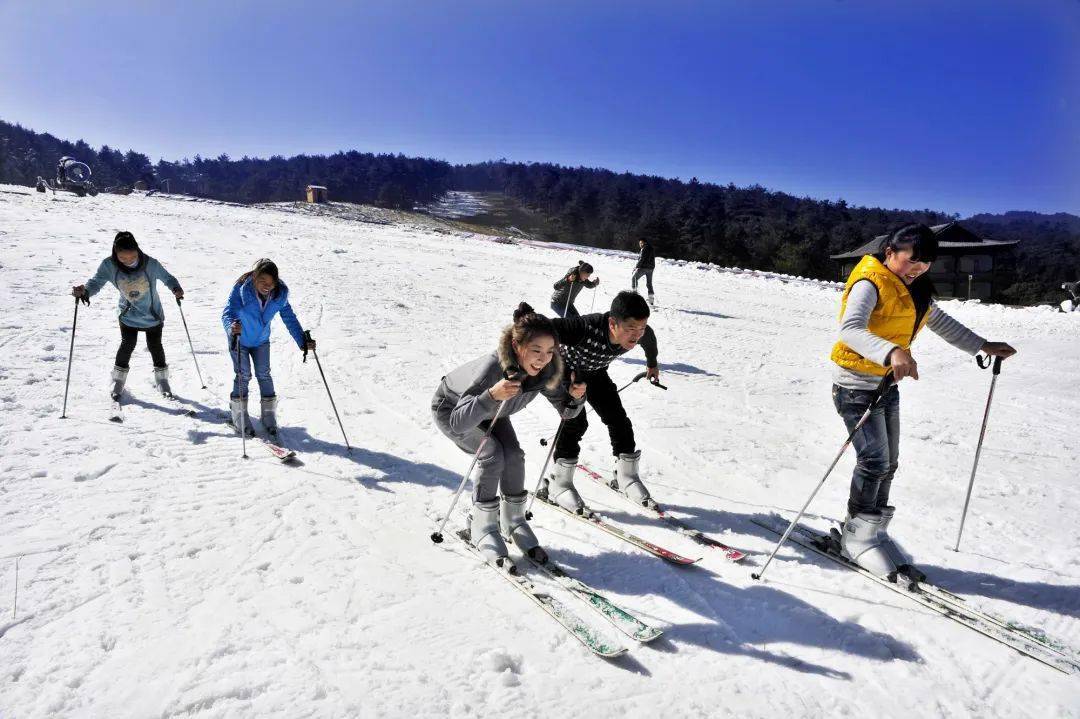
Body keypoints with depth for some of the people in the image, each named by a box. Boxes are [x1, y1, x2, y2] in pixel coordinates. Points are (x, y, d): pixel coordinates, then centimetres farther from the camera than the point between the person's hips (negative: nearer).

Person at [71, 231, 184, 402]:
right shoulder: (109, 265, -19)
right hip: (128, 315, 1)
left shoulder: (151, 264, -22)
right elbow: (96, 282, -15)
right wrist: (84, 291, -37)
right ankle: (118, 382, 14)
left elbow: (166, 277, -9)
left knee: (155, 346, 6)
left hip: (153, 315, 0)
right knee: (127, 345, -7)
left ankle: (162, 381, 27)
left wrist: (176, 288, -29)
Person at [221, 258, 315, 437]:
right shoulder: (241, 290, -31)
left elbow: (289, 318, -15)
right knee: (243, 375, -2)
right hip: (239, 340, -2)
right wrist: (231, 326, -60)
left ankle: (268, 414, 16)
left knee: (264, 374, 3)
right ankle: (239, 415, 16)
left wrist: (303, 341, -23)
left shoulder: (280, 294, -22)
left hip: (261, 340, 3)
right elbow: (227, 312, -36)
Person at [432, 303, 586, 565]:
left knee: (513, 456, -15)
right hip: (451, 409, -5)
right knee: (492, 454, -24)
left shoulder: (546, 370, -26)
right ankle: (482, 527, -5)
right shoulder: (492, 367, -43)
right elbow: (458, 424, -45)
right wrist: (492, 396, -61)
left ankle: (514, 521, 8)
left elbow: (566, 410, -12)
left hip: (491, 412, 5)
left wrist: (575, 396, -34)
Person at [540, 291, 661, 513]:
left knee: (618, 419, -1)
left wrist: (652, 364, 21)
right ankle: (558, 483, -2)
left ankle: (626, 476, 18)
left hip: (595, 372, 5)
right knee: (576, 422, -18)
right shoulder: (588, 329, -44)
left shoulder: (642, 332, -26)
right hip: (566, 370, -5)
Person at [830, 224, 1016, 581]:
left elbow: (942, 323, 27)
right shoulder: (870, 283, -17)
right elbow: (849, 328, -34)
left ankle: (873, 534, 19)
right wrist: (891, 352, -50)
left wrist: (984, 346, 20)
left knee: (888, 465, 9)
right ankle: (857, 539, 1)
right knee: (874, 461, -12)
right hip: (857, 383, -9)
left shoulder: (914, 289, 12)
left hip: (887, 385, 9)